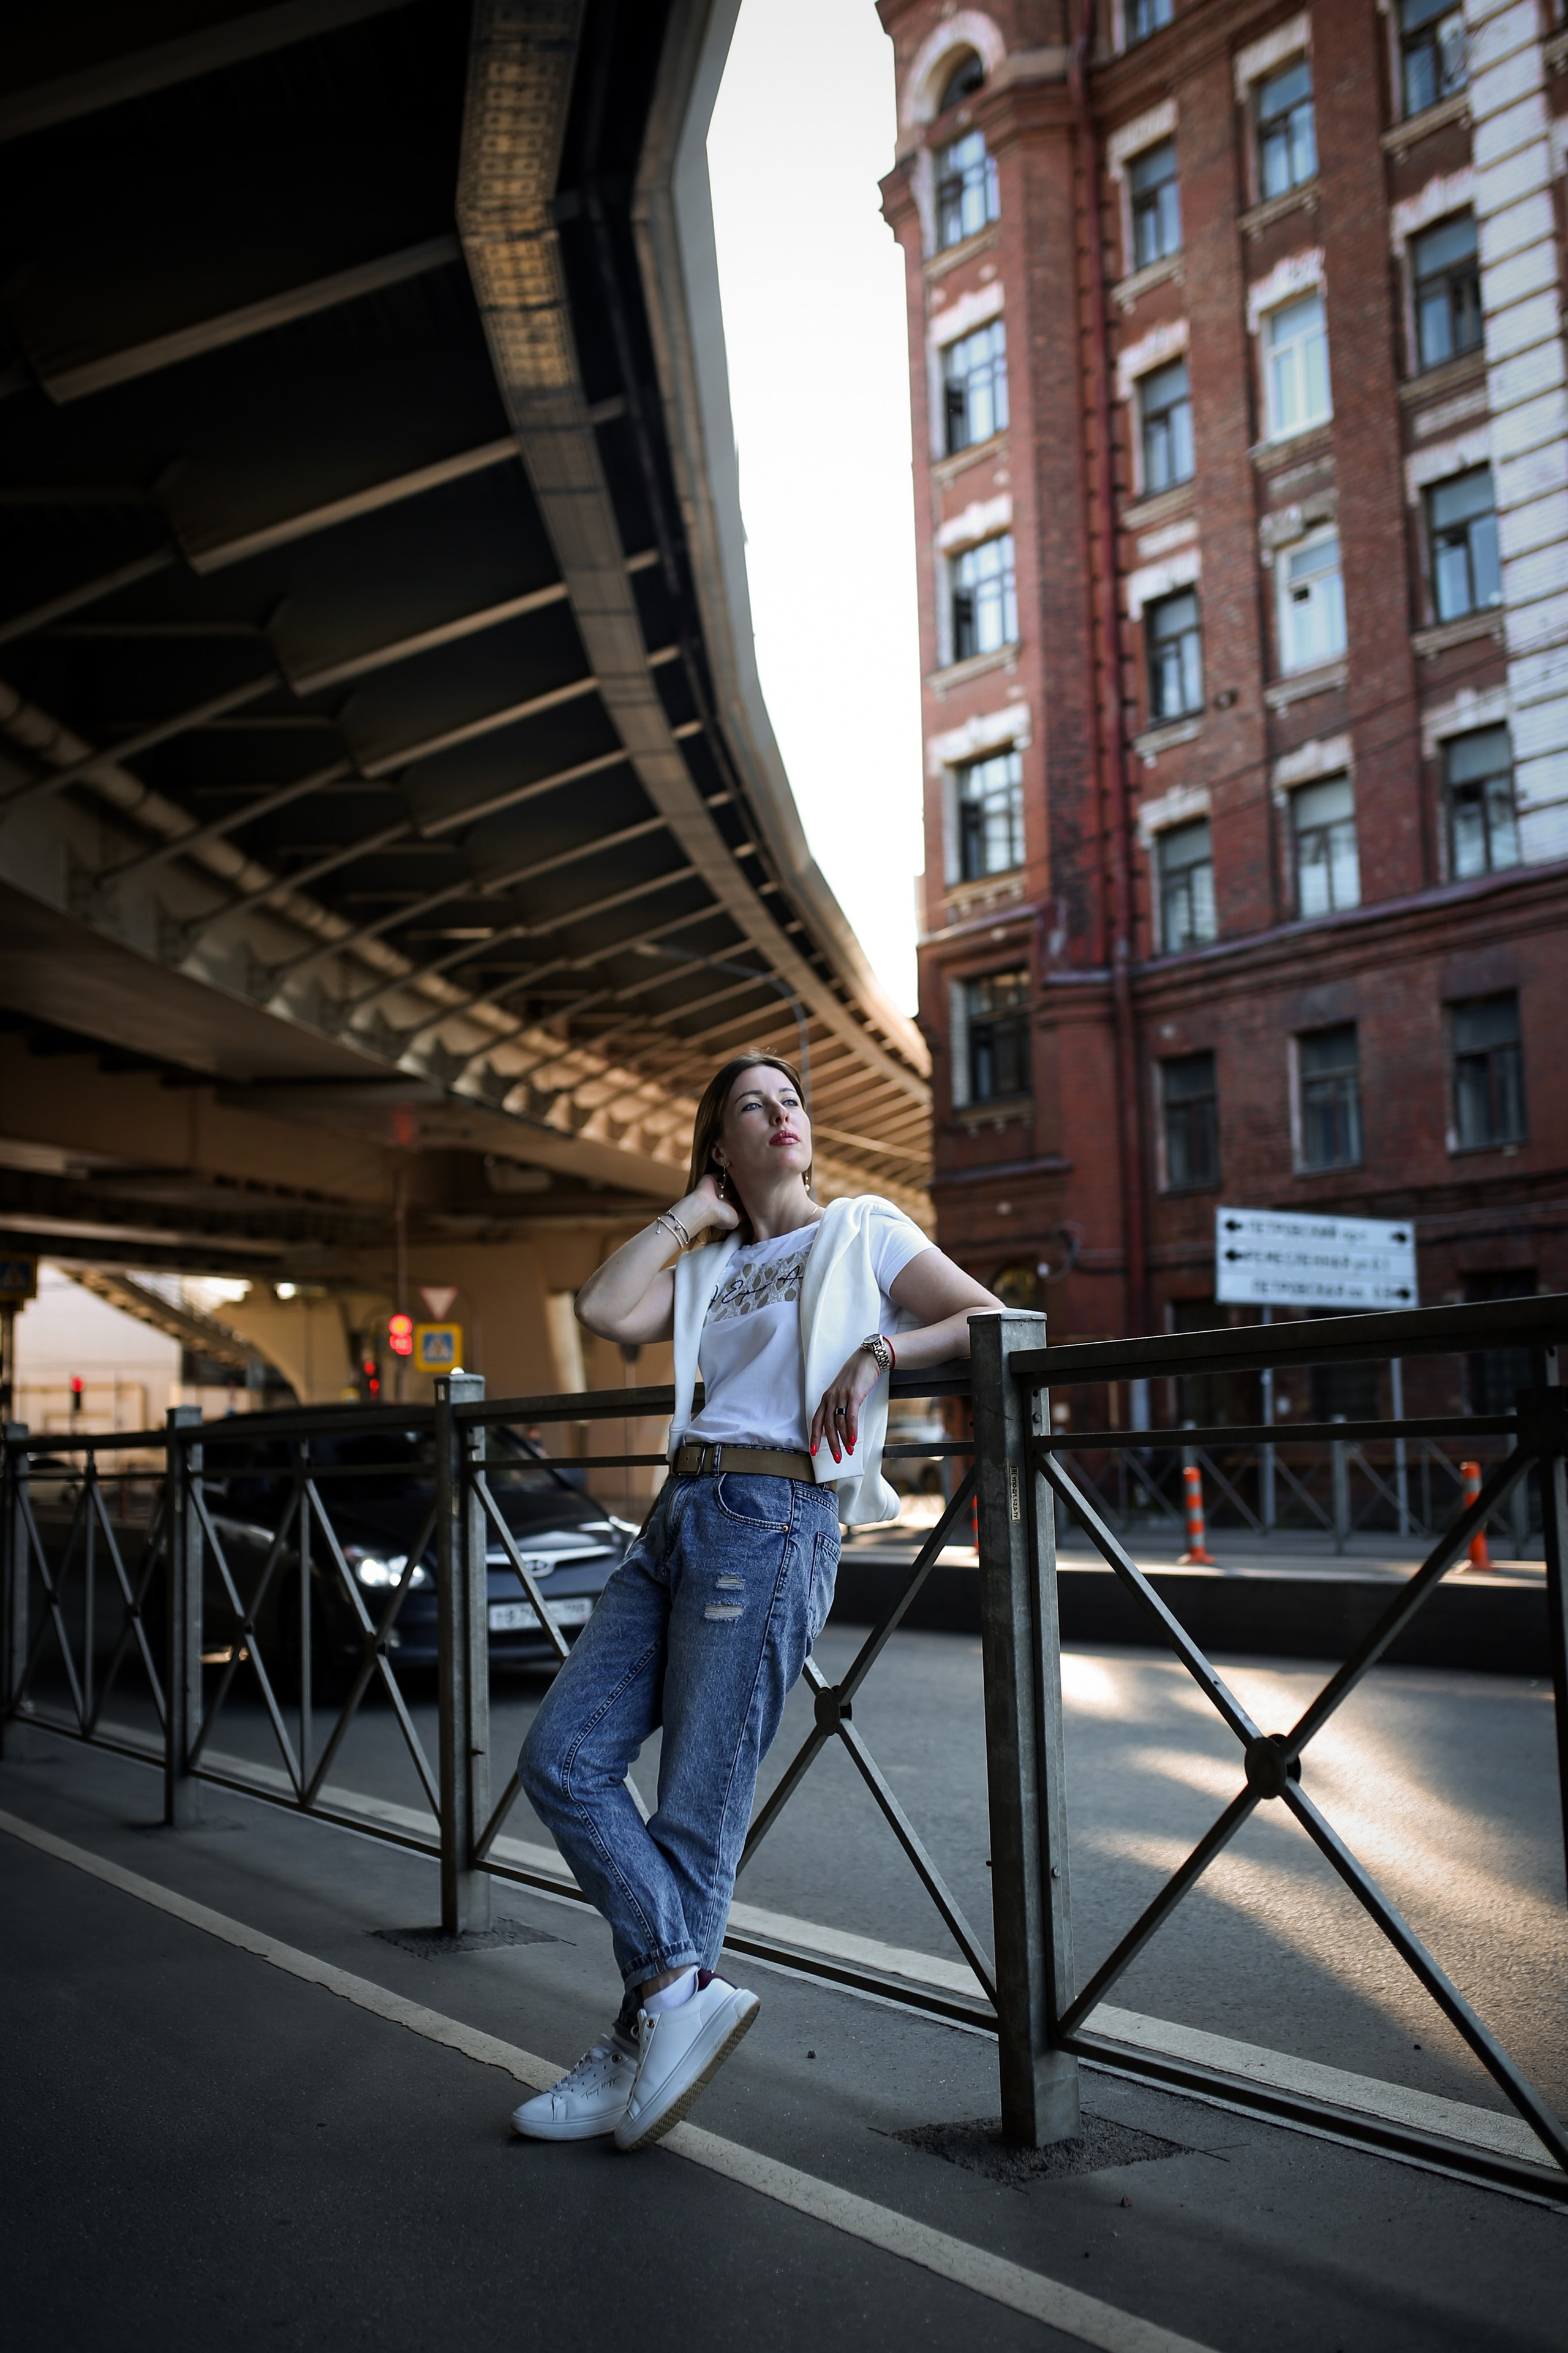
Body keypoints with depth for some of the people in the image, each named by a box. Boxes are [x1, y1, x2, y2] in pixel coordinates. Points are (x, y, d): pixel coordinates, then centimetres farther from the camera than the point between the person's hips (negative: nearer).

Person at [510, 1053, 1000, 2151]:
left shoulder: (864, 1230, 8)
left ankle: (642, 2047, 7)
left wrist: (881, 1350, -11)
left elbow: (993, 1323, 2)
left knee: (700, 1804, -5)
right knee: (562, 1759, -2)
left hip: (773, 1523, -7)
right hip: (679, 1515, 7)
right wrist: (695, 1212, 12)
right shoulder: (707, 1266, 22)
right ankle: (686, 1988, 0)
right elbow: (604, 1311, 4)